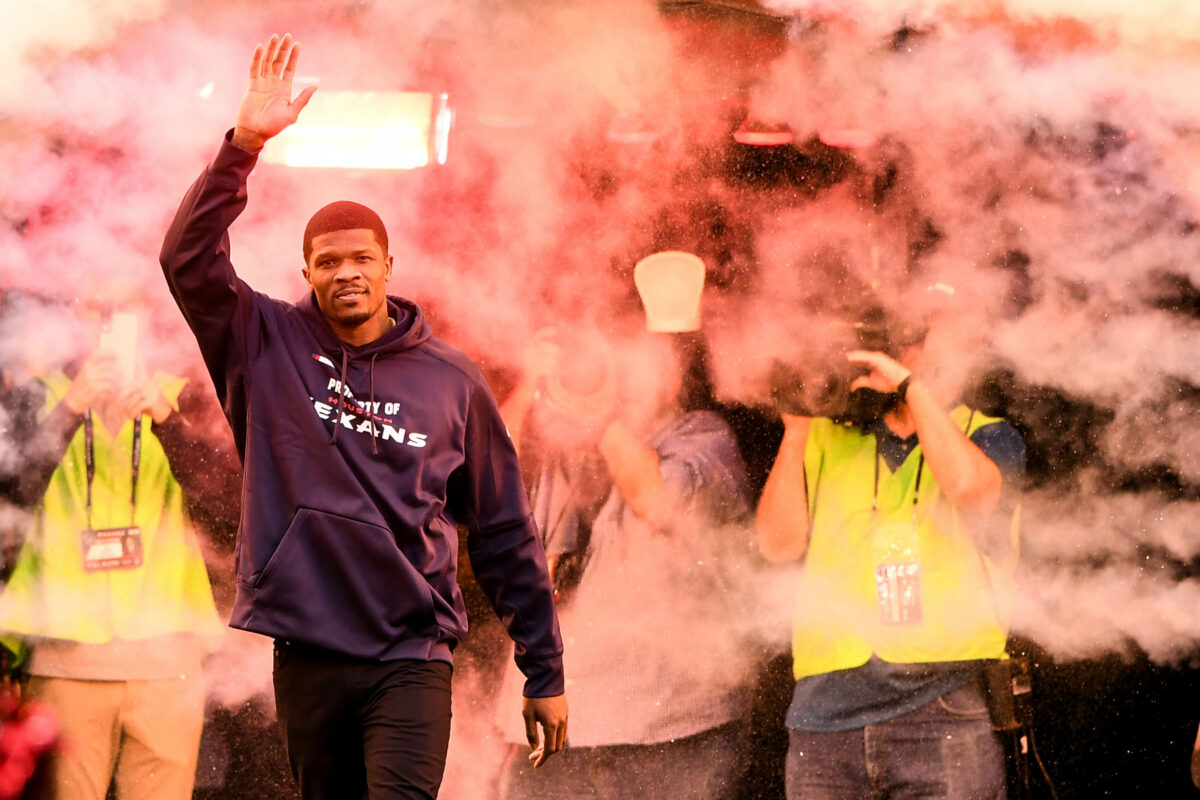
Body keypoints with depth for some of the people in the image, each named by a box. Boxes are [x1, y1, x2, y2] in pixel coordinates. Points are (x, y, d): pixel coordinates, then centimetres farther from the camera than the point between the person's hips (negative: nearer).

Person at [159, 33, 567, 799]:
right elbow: (188, 256, -9)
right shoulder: (269, 347, 6)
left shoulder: (452, 379, 5)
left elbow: (506, 533, 8)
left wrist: (545, 675, 8)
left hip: (410, 659, -1)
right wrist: (245, 143, -19)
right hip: (306, 659, 1)